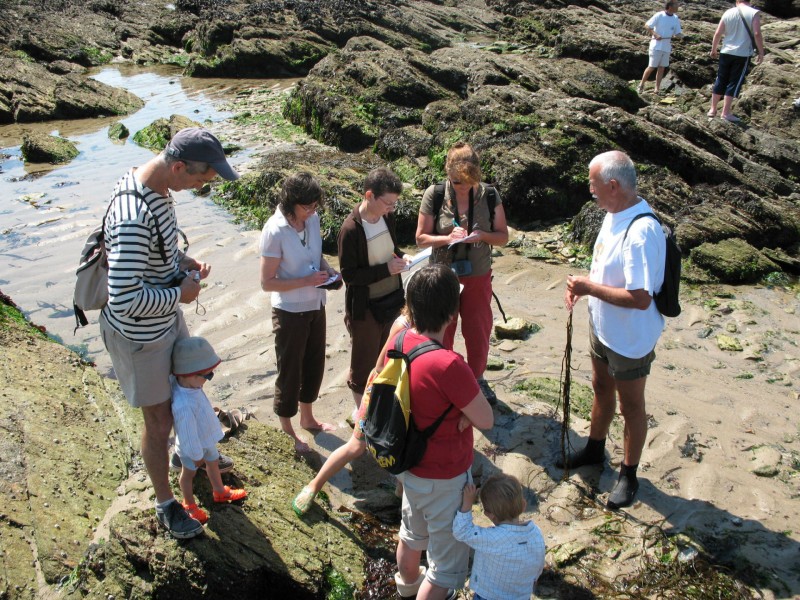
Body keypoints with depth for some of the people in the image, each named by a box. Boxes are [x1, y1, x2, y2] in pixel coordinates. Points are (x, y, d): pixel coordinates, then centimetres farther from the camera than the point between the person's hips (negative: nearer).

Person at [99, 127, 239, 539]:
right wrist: (180, 294, -23)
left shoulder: (158, 186, -6)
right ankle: (165, 504, 32)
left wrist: (182, 261, -3)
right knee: (159, 420, 9)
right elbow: (125, 300, -37)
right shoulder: (134, 217, -37)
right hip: (139, 334, -9)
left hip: (167, 317, 9)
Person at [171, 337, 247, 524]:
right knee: (189, 473, 21)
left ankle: (220, 491, 55)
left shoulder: (187, 384, -22)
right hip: (193, 446, -8)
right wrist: (196, 455, -17)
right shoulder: (183, 406, -46)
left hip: (206, 438, 8)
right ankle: (189, 504, 47)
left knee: (213, 463, 29)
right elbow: (188, 436, -32)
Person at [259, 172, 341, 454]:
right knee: (290, 371, 10)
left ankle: (307, 418, 44)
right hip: (290, 313, -7)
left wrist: (329, 271, -8)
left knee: (314, 364, 21)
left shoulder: (312, 219, -6)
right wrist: (308, 281, -25)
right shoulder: (275, 231, -24)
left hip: (315, 306, 7)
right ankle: (287, 431, 30)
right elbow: (267, 282, -21)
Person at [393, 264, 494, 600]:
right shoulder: (448, 365, -36)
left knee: (412, 531, 35)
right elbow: (486, 421, -23)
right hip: (443, 477, -8)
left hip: (409, 464, 9)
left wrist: (457, 409, -8)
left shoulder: (397, 342, -12)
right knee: (448, 565, 13)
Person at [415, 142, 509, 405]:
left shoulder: (489, 195, -8)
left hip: (478, 277, 1)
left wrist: (481, 235, -23)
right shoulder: (434, 195, -12)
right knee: (442, 334, 12)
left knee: (479, 332, 15)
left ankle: (477, 378, 39)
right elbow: (421, 238, -7)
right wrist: (448, 238, -25)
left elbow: (503, 236, -2)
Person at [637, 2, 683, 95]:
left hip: (667, 47, 5)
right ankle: (642, 84, 16)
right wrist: (655, 34, -20)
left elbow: (678, 34, 9)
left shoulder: (676, 19, 5)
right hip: (656, 46, -5)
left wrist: (676, 36, -16)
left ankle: (657, 89, 10)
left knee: (661, 68, 5)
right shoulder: (659, 16, -10)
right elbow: (647, 25, -8)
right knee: (651, 67, -3)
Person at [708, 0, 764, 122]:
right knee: (734, 83, 2)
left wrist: (714, 50, 17)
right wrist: (761, 52, -5)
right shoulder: (754, 13, -7)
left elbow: (717, 33, 4)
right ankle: (726, 112, 2)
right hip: (743, 54, -3)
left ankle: (713, 109, 18)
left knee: (720, 81, 13)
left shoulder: (728, 12, 3)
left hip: (726, 52, 3)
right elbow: (757, 34, -14)